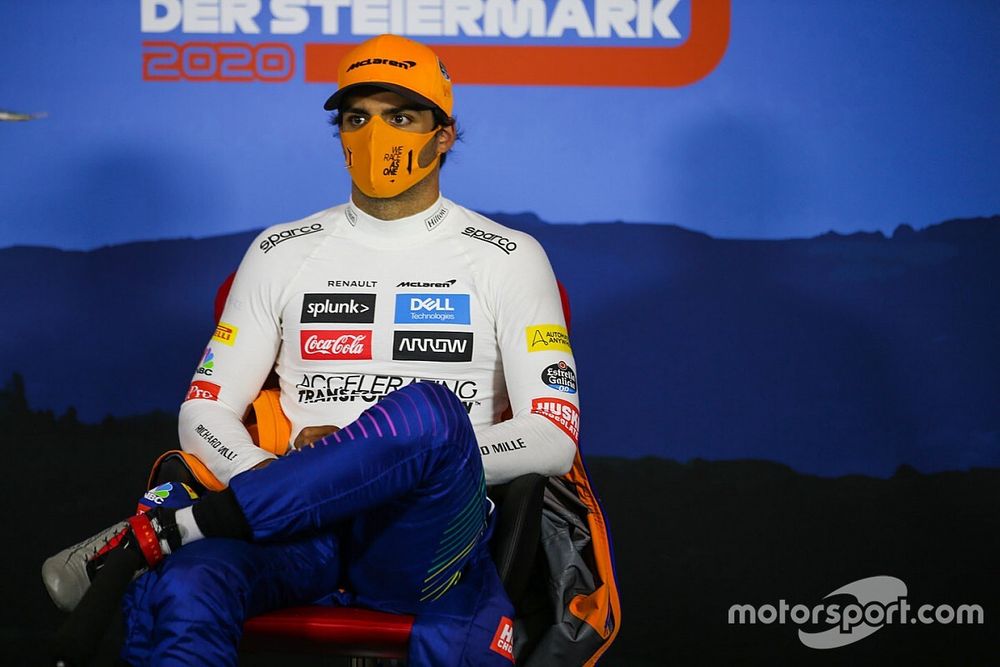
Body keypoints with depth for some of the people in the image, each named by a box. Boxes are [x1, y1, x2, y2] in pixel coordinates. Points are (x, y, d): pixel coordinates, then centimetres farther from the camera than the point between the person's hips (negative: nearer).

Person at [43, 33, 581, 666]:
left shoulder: (508, 258, 10)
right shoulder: (282, 253, 16)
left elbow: (553, 438, 1)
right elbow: (205, 412, 13)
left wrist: (415, 459, -12)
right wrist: (276, 477, -9)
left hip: (424, 534, 0)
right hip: (295, 532, 0)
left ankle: (160, 530, -24)